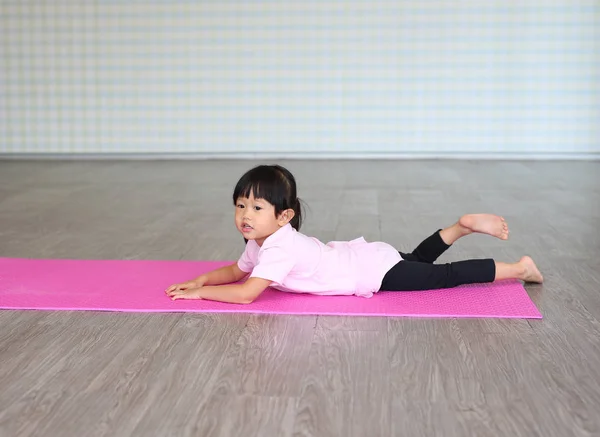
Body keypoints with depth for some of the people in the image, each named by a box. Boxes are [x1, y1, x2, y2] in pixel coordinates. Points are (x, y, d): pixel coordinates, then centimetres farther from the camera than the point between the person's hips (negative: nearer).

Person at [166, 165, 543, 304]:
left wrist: (200, 293, -22)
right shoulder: (261, 241, -2)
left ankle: (519, 267, 12)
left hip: (376, 270, -8)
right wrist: (201, 279, -2)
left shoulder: (280, 246, -30)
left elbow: (246, 293, -35)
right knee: (417, 261, 30)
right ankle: (463, 226, 32)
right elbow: (237, 270, 14)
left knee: (448, 276, 2)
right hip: (364, 258, 8)